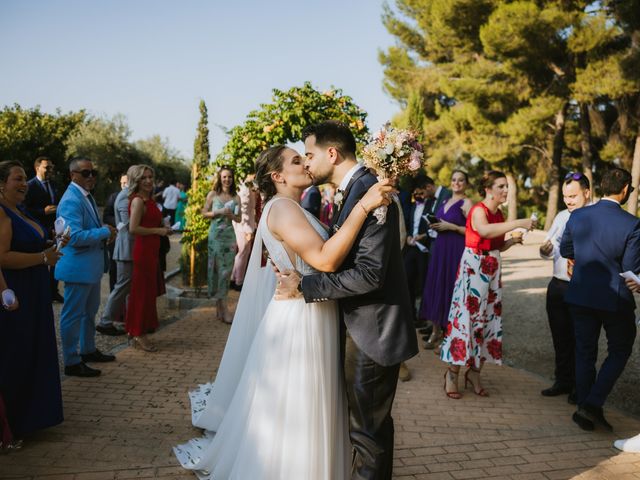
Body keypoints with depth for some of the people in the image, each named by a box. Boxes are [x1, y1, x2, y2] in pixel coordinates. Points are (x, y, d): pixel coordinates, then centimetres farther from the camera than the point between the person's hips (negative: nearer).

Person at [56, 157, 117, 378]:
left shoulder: (87, 196, 11)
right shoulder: (71, 200, -20)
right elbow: (75, 237, -28)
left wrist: (106, 232, 3)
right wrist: (104, 232, -19)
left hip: (91, 265, 10)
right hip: (78, 266, -10)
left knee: (90, 311, 22)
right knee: (73, 315, 1)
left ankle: (88, 350, 38)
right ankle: (71, 362, 12)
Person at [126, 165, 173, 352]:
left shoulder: (149, 200, 14)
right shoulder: (138, 200, -14)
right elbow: (133, 228, -23)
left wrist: (163, 230, 8)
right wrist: (158, 231, -16)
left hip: (151, 250, 10)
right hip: (143, 250, -10)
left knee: (149, 291, 15)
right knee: (143, 291, -1)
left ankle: (137, 332, 25)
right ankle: (138, 334, 9)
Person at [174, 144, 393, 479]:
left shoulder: (294, 209, 14)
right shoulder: (282, 207, -17)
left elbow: (326, 253, 12)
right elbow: (325, 259, -29)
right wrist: (363, 206, -30)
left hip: (311, 318, 10)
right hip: (298, 321, -10)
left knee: (305, 412, 22)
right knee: (292, 415, 5)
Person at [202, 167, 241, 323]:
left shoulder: (235, 197, 8)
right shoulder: (212, 195, 3)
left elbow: (239, 219, 12)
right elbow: (204, 213, 3)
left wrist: (232, 215, -8)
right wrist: (218, 212, -11)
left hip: (230, 235, 2)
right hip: (216, 235, -2)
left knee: (227, 268, 2)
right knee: (218, 267, -2)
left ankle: (220, 305, 12)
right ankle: (222, 306, 4)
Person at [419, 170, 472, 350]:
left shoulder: (466, 203, -7)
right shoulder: (446, 202, 15)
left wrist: (451, 226, -17)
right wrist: (436, 226, 6)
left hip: (456, 251, -7)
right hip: (440, 248, 7)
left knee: (451, 287, -4)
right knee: (436, 286, 6)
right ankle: (436, 330, 15)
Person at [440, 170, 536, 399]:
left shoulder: (498, 214, 12)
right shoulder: (478, 210, -12)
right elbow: (484, 230, -36)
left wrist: (512, 240, 0)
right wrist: (518, 223, -35)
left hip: (492, 270, 8)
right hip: (473, 268, -8)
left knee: (487, 319, 7)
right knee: (466, 317, -6)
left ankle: (474, 372, 18)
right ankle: (452, 374, 3)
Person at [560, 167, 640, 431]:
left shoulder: (577, 216, -5)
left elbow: (565, 250, 9)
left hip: (580, 295, 4)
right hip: (616, 299, -3)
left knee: (585, 353, 15)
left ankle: (585, 411, 21)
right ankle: (593, 404, 4)